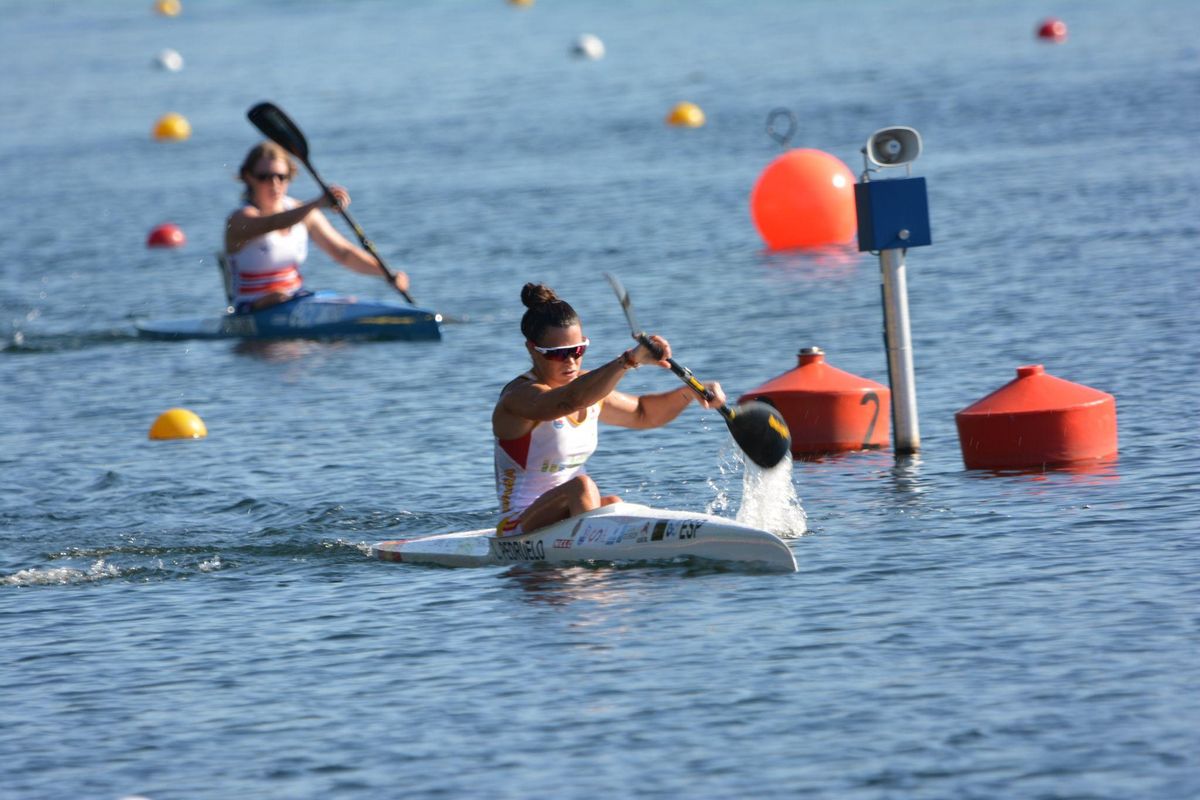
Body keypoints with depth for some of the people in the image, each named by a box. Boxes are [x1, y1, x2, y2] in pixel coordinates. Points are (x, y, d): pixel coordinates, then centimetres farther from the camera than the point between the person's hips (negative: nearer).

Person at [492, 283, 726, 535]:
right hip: (519, 527, -7)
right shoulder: (520, 396, -16)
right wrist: (631, 359, -46)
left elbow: (642, 413, 25)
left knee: (612, 505, -25)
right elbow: (571, 399, -37)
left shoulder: (589, 387, 11)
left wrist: (691, 392, 7)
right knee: (582, 486, -32)